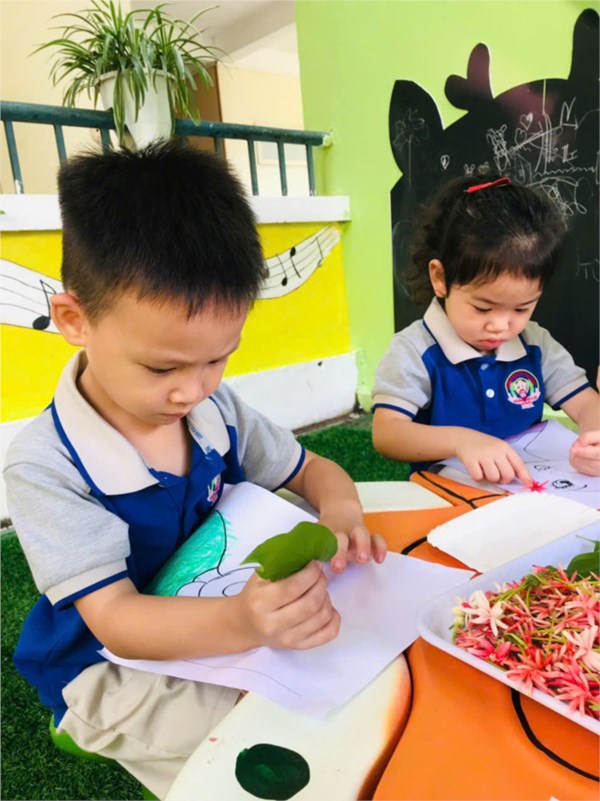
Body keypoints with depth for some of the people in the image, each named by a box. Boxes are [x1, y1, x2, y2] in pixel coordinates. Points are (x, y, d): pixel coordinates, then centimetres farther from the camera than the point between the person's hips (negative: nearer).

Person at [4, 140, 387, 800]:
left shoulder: (216, 409, -8)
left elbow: (311, 469, 4)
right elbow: (114, 618, -26)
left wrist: (339, 511, -21)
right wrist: (240, 623, -46)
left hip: (227, 617, 5)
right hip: (115, 669, -4)